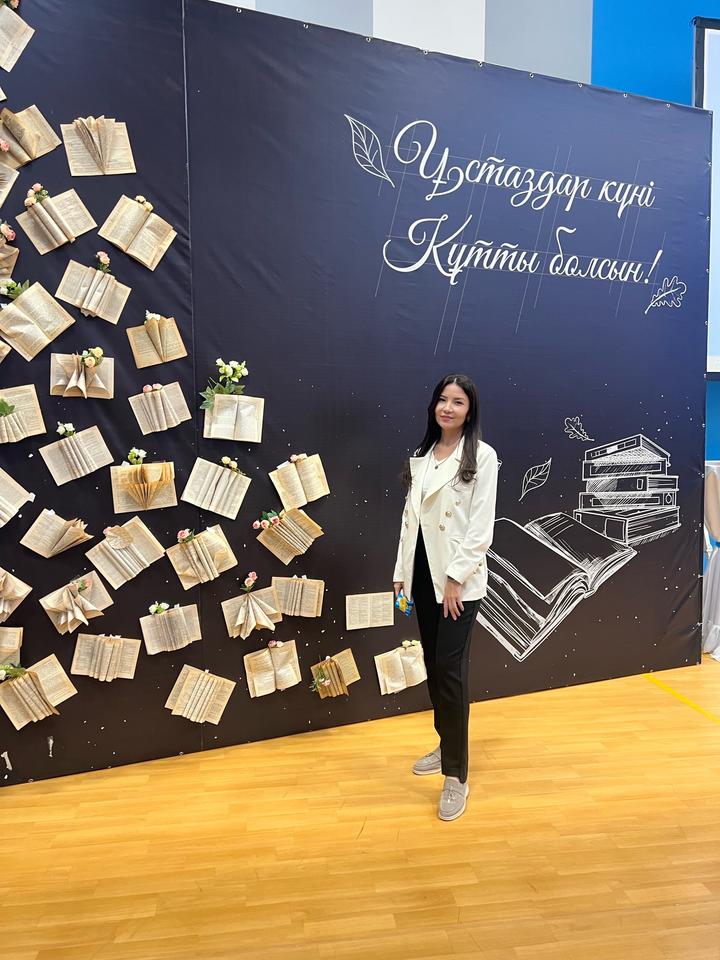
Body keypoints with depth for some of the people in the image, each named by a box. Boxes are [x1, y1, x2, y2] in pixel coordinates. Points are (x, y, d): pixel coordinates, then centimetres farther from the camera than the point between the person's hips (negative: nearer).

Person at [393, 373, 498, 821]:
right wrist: (401, 573, 8)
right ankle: (446, 746, 35)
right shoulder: (420, 457, 10)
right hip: (423, 573, 6)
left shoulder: (482, 456, -7)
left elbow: (482, 525, -12)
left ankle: (456, 777, 8)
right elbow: (410, 517, 10)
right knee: (433, 666, 15)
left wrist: (456, 578, -16)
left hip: (458, 578, -6)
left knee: (450, 670, -5)